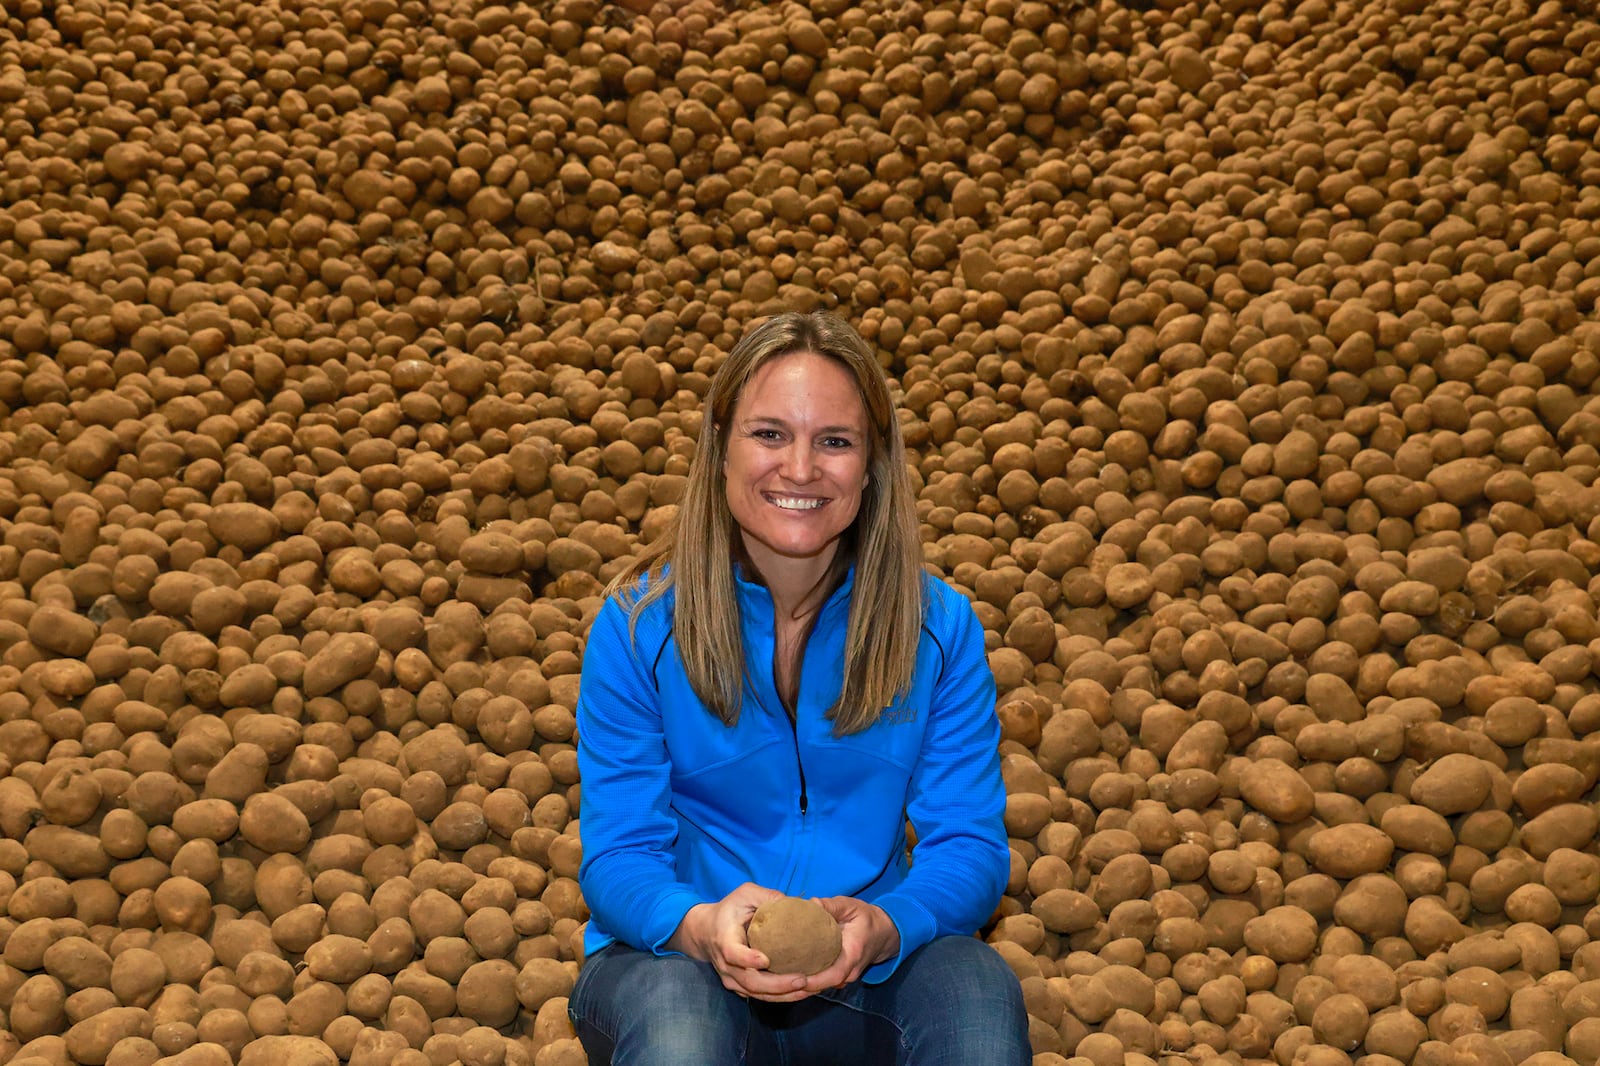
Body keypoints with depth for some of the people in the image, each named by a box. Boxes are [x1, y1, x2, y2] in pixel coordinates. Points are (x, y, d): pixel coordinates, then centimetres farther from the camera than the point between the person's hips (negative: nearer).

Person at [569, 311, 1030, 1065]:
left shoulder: (939, 629, -3)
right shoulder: (637, 627, -6)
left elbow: (969, 846, -4)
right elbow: (617, 855, -7)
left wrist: (881, 929, -27)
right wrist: (698, 926, -30)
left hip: (863, 977, 1)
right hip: (673, 959, -1)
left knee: (979, 987, -30)